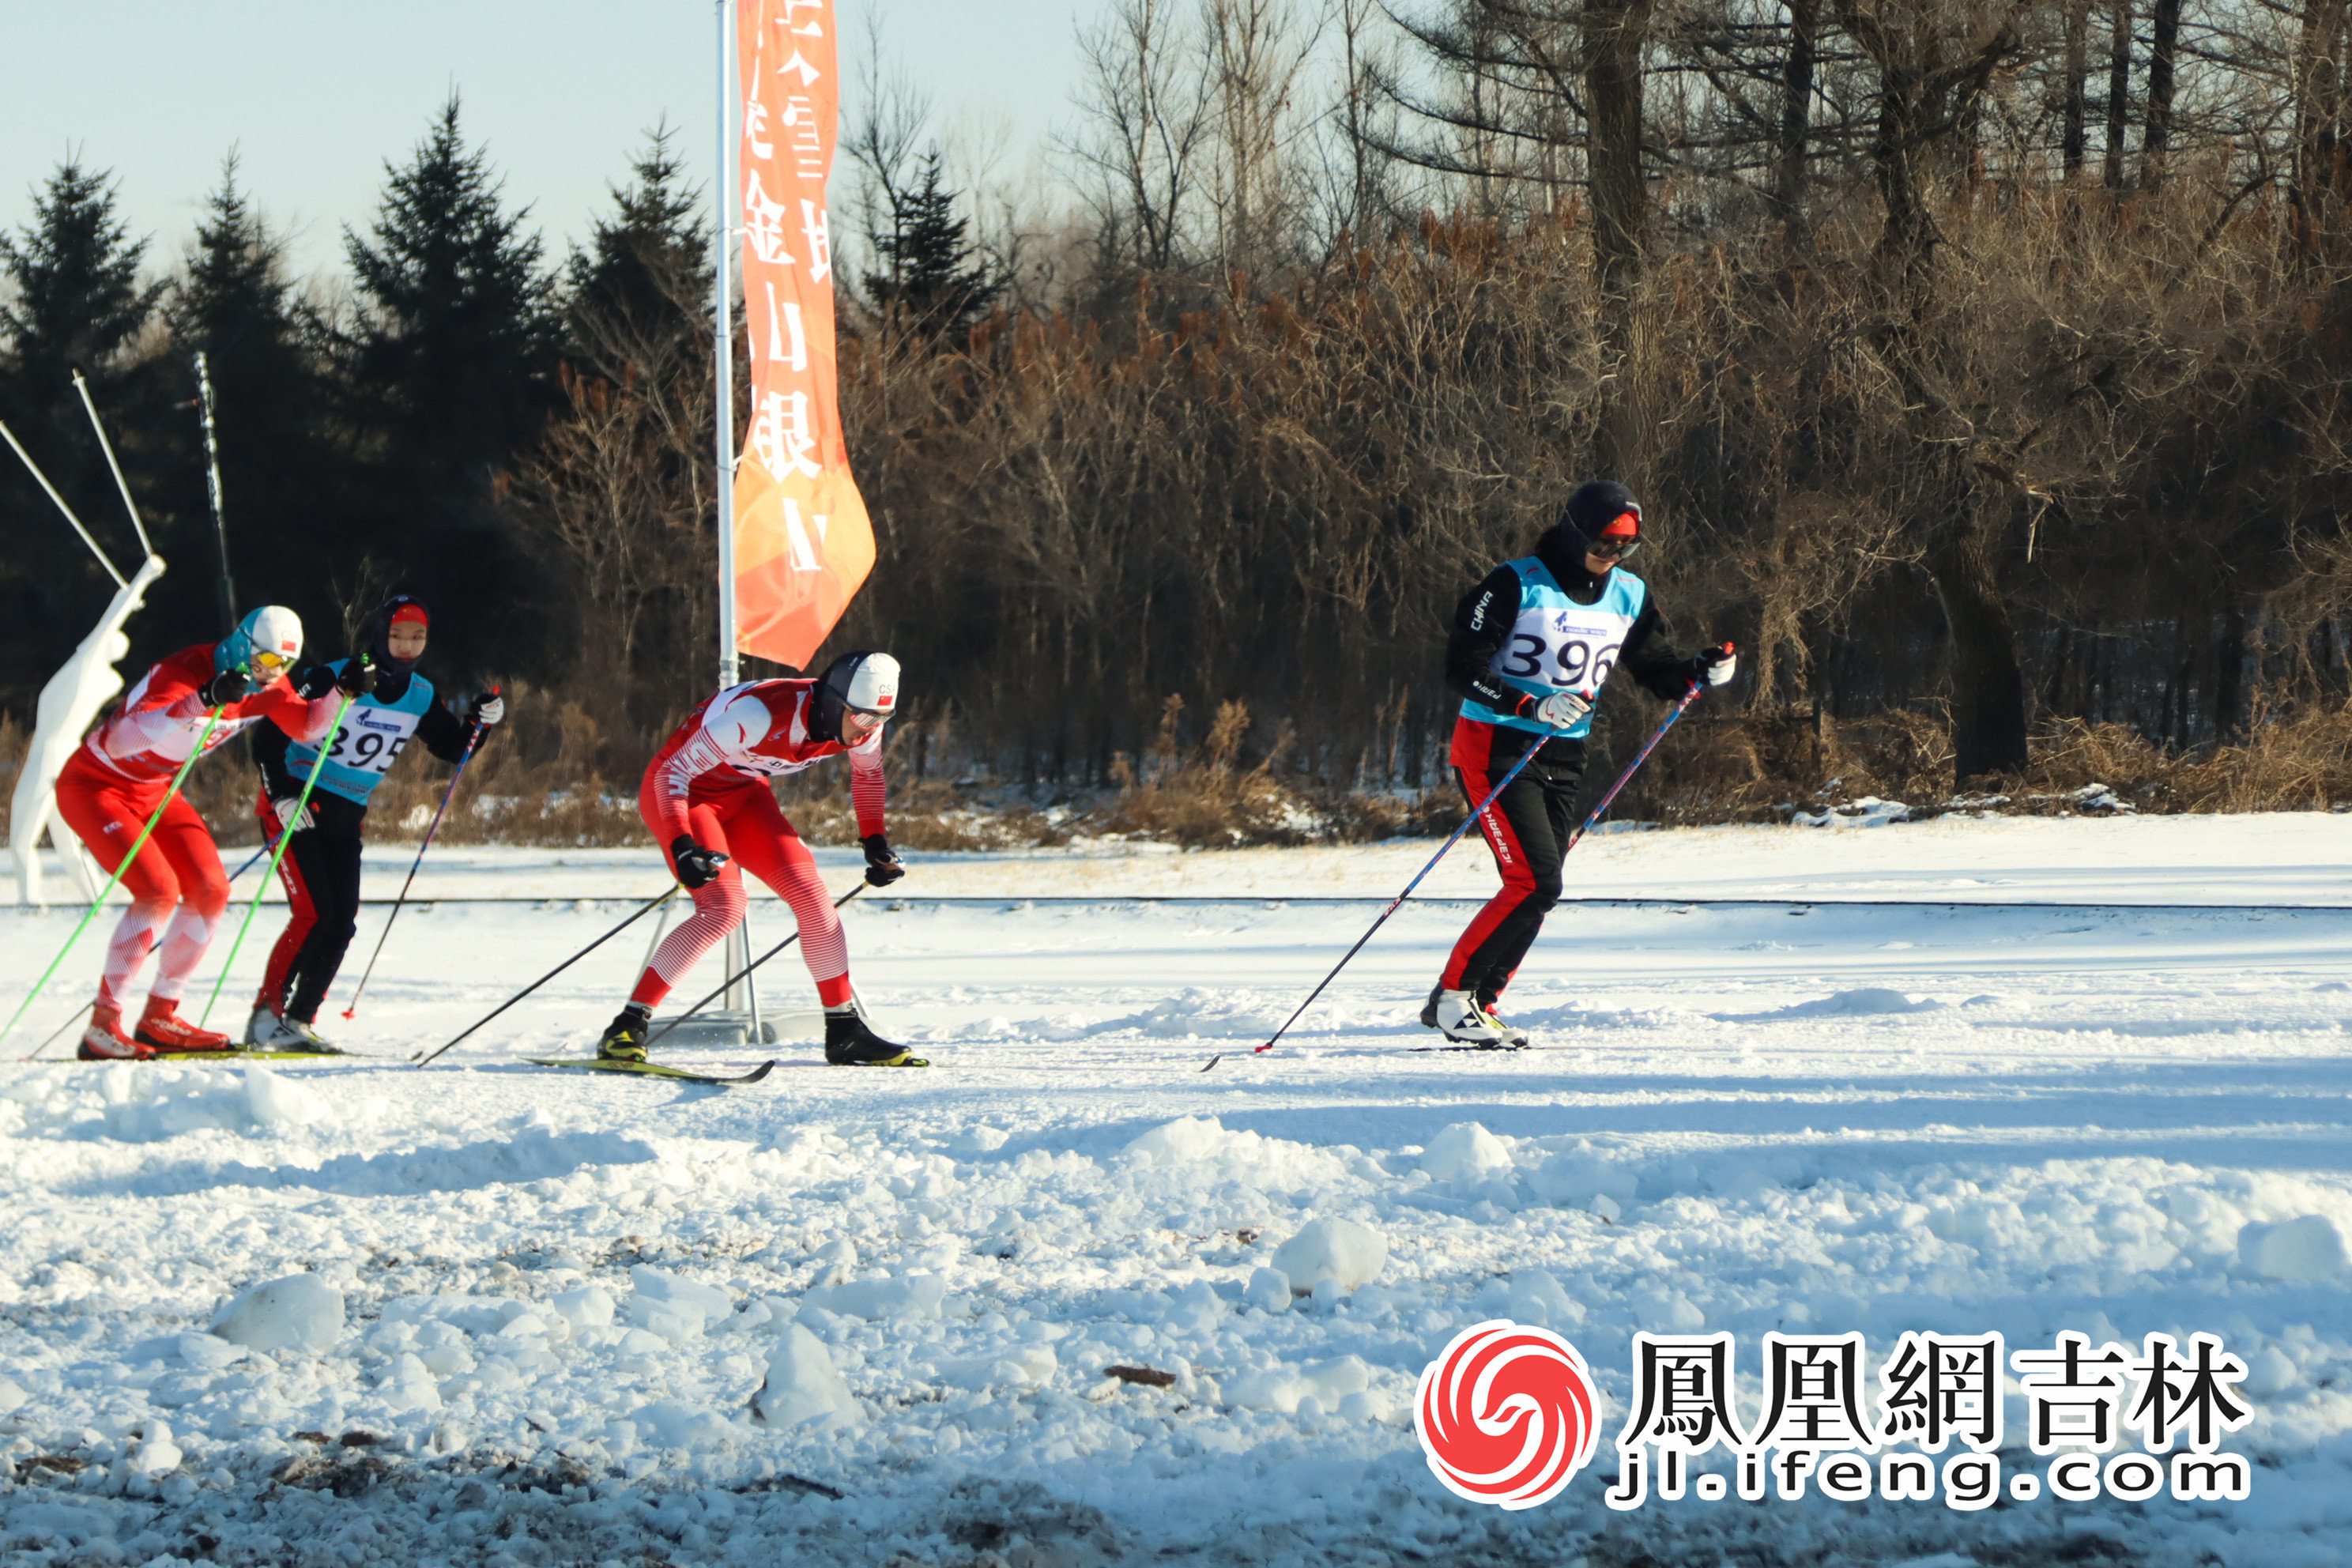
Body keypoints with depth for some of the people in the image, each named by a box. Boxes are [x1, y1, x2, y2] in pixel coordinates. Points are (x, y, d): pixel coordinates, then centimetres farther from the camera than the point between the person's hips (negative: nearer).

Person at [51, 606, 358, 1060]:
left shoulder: (266, 686, -7)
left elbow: (306, 725, 10)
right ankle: (102, 1026, -17)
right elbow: (120, 741, -47)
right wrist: (202, 702, -57)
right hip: (95, 786, -9)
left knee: (211, 890, -2)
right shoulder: (183, 676, -33)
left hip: (155, 791, 9)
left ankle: (159, 1018, 9)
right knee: (159, 892, -23)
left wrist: (341, 692, -12)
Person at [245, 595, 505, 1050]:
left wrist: (480, 721, -7)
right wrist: (279, 797, -21)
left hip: (345, 819, 6)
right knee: (313, 912, -18)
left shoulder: (420, 697, 2)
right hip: (294, 808, -6)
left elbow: (452, 748, 14)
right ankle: (267, 1014, -10)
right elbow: (268, 735, -13)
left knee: (341, 923, -3)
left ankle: (300, 1020, 5)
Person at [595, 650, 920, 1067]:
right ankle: (627, 1028, -19)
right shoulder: (761, 715, -37)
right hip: (681, 793, -7)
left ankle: (846, 1032, 8)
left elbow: (868, 771, 10)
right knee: (724, 906, -24)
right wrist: (682, 848, -42)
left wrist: (875, 841, 4)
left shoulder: (863, 723, -16)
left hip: (743, 792, 7)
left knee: (810, 892, -4)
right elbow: (673, 772, -31)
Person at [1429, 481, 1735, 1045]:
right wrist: (1533, 706, -29)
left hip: (1562, 759, 7)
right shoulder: (1517, 585, -13)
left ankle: (1475, 1002, 15)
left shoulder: (1628, 596, 6)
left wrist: (1703, 670, -7)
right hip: (1496, 749, -7)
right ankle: (1456, 995, -7)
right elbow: (1463, 669, -17)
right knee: (1535, 882, -17)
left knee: (1536, 892, 3)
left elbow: (1655, 668, 14)